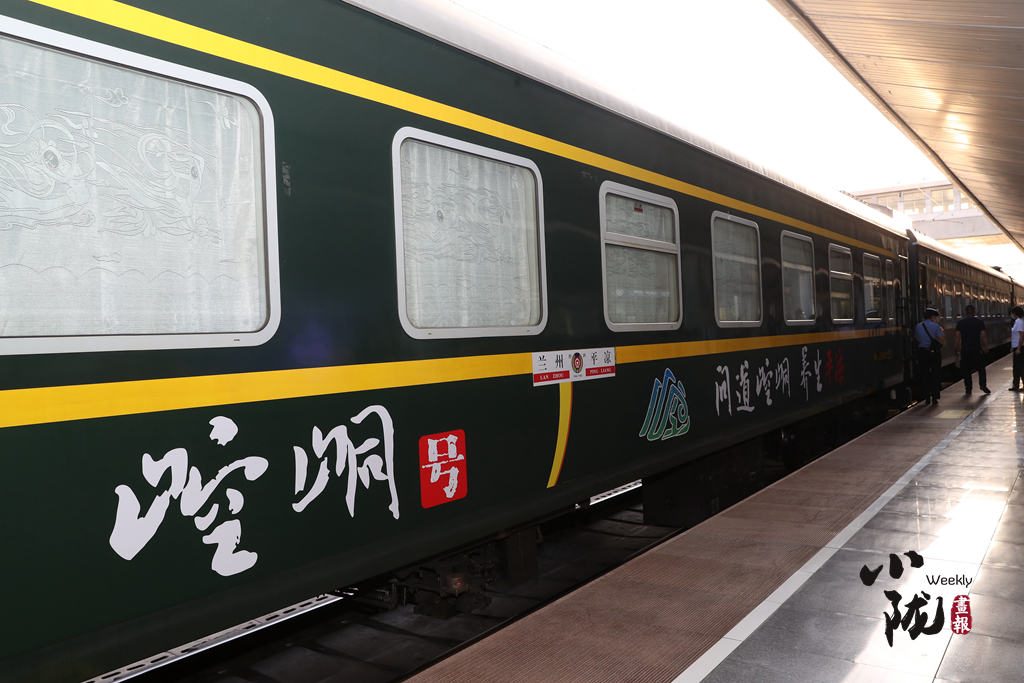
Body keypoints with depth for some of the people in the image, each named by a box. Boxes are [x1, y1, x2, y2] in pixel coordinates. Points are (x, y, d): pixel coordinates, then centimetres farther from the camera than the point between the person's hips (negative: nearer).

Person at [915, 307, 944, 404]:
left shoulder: (919, 326, 5)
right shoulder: (935, 326, -8)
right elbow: (942, 339, -10)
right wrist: (941, 331, 6)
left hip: (922, 352, 3)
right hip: (934, 353, -3)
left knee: (924, 376, 7)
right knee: (935, 375, 6)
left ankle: (927, 398, 5)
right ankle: (935, 398, 6)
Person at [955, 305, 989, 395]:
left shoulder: (960, 322, 3)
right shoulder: (979, 321, 1)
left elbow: (958, 336, 0)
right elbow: (984, 335, -1)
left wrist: (957, 347, 9)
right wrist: (986, 346, 7)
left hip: (965, 349, 1)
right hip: (977, 349, -1)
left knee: (966, 370, 5)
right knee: (981, 367, 12)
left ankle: (968, 389, 4)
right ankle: (982, 384, -2)